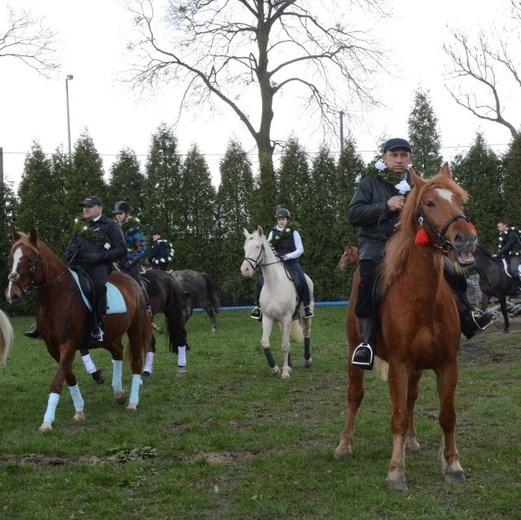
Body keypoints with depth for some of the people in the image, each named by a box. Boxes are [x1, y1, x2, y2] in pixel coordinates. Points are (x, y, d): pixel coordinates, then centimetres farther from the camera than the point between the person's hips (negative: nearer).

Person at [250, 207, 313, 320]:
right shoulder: (273, 233, 10)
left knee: (302, 281, -26)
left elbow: (300, 249, -3)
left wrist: (288, 256, -18)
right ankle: (258, 306, 0)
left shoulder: (293, 233, 3)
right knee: (260, 281, -15)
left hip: (291, 262, -2)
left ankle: (307, 306, -10)